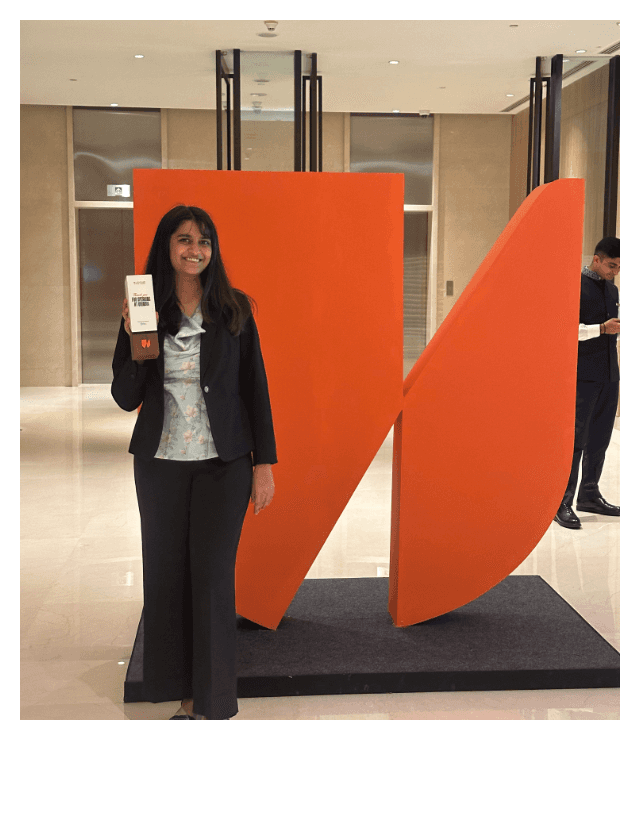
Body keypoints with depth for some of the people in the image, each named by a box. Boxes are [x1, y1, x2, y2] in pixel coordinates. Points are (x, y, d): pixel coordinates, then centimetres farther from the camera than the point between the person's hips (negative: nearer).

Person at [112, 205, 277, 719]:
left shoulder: (235, 311, 1)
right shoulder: (143, 313, 3)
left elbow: (256, 389, 3)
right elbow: (126, 399, 3)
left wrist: (265, 463, -1)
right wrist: (139, 344, -13)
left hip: (224, 464, -2)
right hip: (161, 464, 2)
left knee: (213, 578, -3)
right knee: (167, 576, 7)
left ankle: (214, 704, 9)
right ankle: (186, 696, 21)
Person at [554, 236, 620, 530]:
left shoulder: (612, 290, 17)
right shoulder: (575, 287, -6)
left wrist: (617, 372, 16)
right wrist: (602, 328, -21)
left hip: (608, 376, 7)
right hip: (583, 375, -7)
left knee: (600, 437, 9)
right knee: (576, 438, -8)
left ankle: (589, 495, 19)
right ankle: (562, 503, -4)